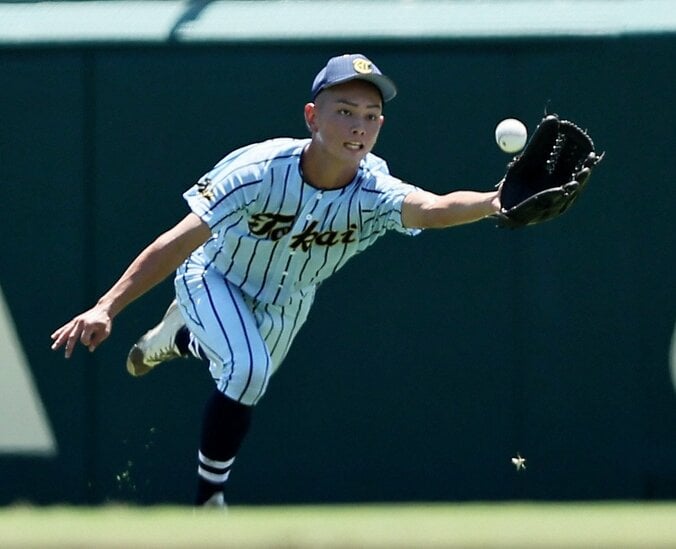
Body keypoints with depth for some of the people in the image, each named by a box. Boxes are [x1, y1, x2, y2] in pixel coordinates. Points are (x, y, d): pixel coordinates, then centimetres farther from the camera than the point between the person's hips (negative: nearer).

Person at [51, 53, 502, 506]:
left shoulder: (374, 195, -33)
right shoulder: (259, 172, -37)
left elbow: (434, 209, -55)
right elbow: (179, 242, -36)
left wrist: (493, 203, -78)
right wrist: (106, 308, -44)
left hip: (284, 306, 4)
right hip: (215, 279, -4)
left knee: (247, 374, 26)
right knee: (248, 368, -30)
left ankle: (179, 336, 58)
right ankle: (208, 502, -13)